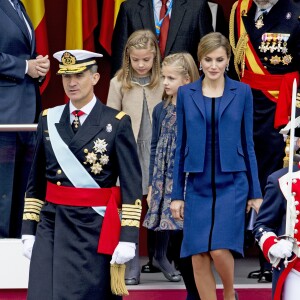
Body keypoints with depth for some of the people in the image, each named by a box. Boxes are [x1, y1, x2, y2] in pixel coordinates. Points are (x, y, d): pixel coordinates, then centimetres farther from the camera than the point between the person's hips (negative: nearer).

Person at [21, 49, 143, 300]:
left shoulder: (117, 123, -3)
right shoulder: (48, 120, 9)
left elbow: (132, 186, -6)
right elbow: (36, 182, 13)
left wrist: (128, 238, -12)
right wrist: (29, 231, 8)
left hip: (94, 229, -3)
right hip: (51, 226, 3)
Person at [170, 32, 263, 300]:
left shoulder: (242, 92, 1)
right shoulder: (186, 94, 5)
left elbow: (248, 143, 4)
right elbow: (181, 145, 7)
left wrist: (255, 191, 2)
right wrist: (177, 194, 4)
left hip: (232, 183, -2)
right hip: (198, 185, 2)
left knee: (220, 249, -14)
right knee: (199, 257, -1)